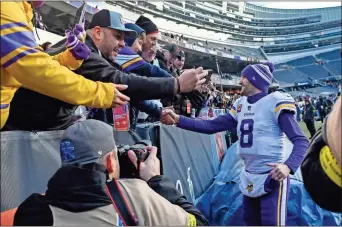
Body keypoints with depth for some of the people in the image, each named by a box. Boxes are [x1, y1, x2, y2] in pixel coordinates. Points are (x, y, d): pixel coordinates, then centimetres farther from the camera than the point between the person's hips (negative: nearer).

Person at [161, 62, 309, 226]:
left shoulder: (275, 103, -13)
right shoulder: (241, 105, 6)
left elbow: (301, 141, -16)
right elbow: (212, 126, 5)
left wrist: (288, 166, -35)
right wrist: (177, 119, -3)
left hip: (273, 177, -7)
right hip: (249, 179, 7)